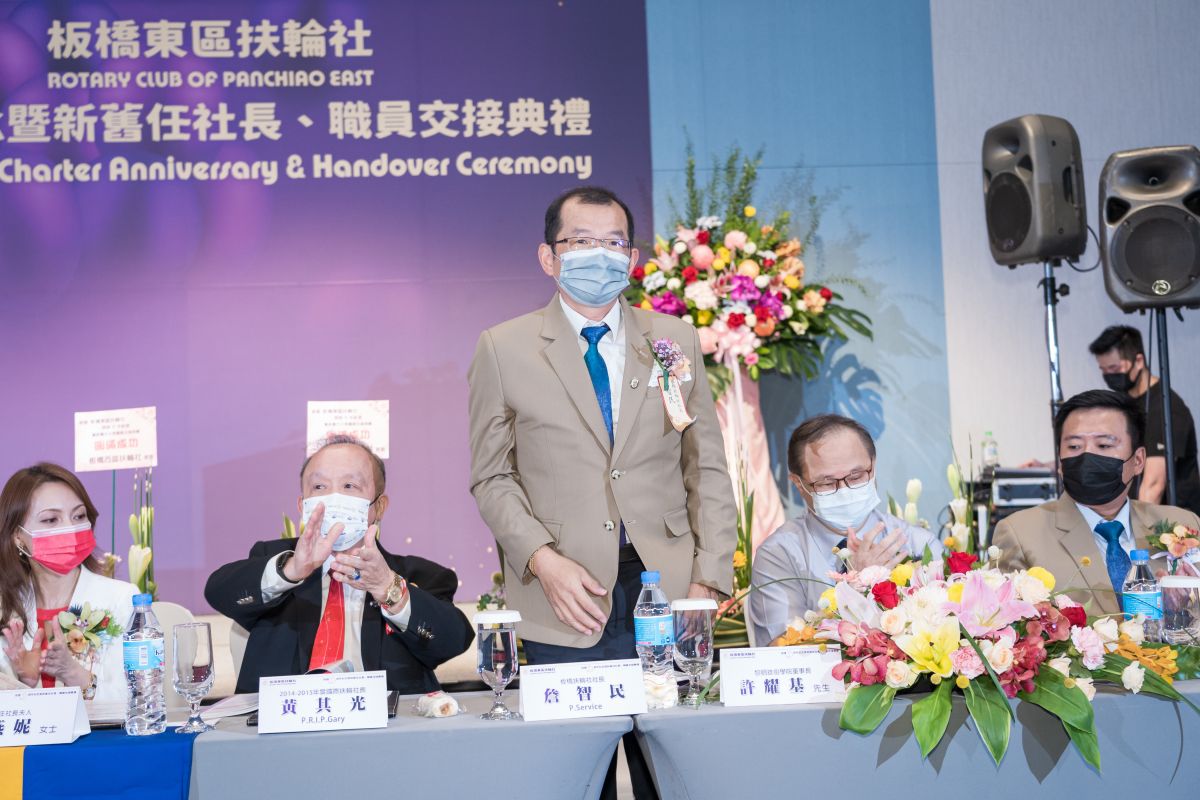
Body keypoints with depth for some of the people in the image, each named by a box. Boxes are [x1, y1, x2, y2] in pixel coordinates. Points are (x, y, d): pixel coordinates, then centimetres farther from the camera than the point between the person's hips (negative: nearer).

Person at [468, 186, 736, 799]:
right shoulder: (503, 349, 5)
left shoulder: (675, 340, 11)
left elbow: (707, 468, 10)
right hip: (565, 608, -1)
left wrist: (709, 580, 0)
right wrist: (544, 561, -11)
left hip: (667, 592, 2)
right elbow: (492, 477, 4)